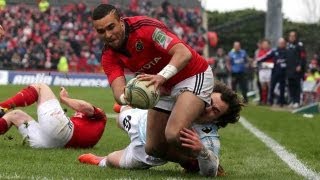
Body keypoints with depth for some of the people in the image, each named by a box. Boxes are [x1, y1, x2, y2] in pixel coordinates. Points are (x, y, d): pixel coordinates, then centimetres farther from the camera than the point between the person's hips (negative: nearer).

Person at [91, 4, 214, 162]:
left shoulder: (145, 27, -27)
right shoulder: (109, 56, -9)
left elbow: (184, 53, -36)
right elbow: (119, 92, -22)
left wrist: (162, 77, -52)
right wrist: (127, 97, -47)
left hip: (193, 76, -7)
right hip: (165, 88, 7)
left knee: (174, 134, -29)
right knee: (153, 148, 5)